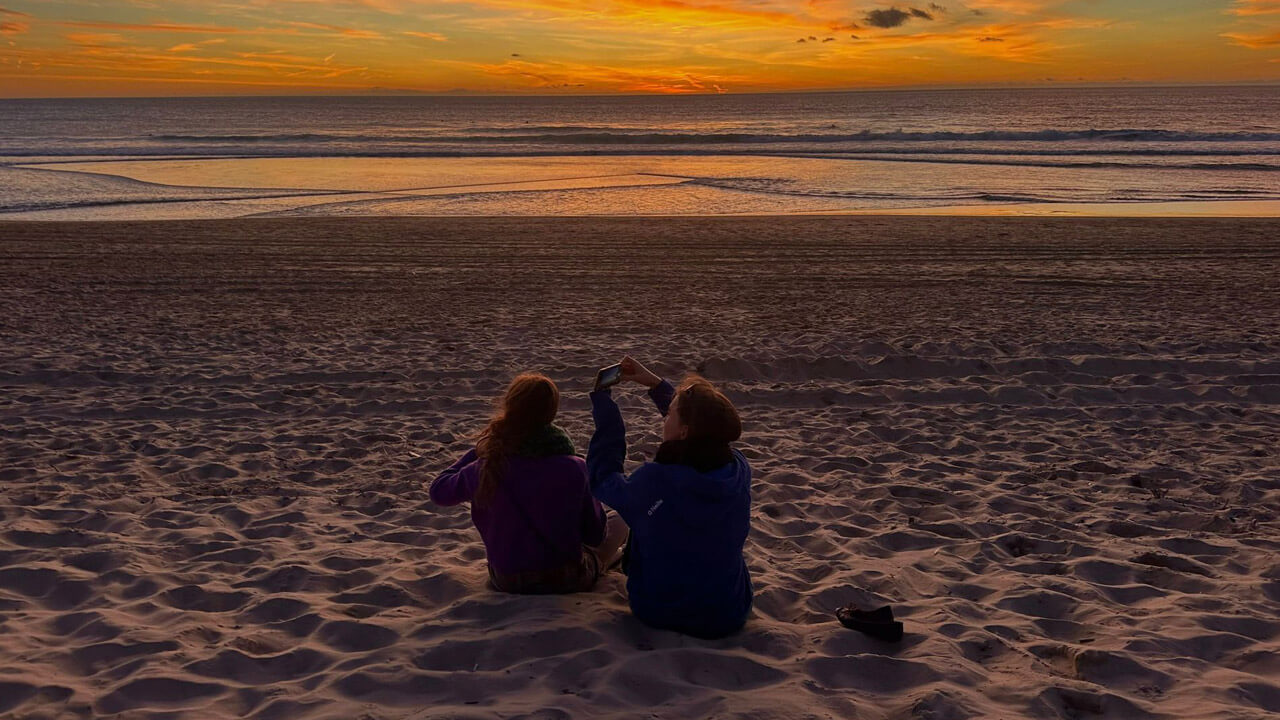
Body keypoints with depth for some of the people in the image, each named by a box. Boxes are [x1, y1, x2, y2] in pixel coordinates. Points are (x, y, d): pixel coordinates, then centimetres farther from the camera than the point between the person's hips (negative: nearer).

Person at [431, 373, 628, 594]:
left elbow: (439, 490, 4)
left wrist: (478, 449, 9)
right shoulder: (573, 469, -21)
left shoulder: (487, 469, -17)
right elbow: (595, 536, -9)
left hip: (507, 583, 3)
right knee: (618, 525, 23)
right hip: (565, 581, -3)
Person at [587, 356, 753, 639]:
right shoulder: (738, 471, -17)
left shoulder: (654, 481, -29)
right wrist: (655, 384, 12)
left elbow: (602, 479, -6)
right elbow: (709, 426, 5)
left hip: (659, 614, -2)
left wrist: (603, 404, -1)